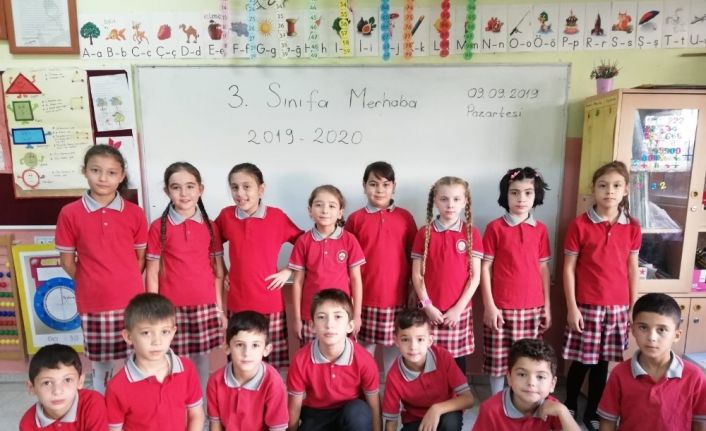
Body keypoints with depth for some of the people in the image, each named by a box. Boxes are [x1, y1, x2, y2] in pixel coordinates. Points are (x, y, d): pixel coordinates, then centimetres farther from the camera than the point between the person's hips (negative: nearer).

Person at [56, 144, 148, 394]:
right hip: (93, 303, 0)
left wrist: (124, 282, 2)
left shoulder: (135, 214, -2)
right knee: (100, 364, 14)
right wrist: (92, 284, 3)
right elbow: (67, 261, 2)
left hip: (131, 301, 1)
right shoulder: (70, 214, -5)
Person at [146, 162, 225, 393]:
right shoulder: (159, 227, -4)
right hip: (172, 309, -2)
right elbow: (152, 274, -1)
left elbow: (218, 271, 7)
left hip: (205, 308, 2)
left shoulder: (210, 226, 3)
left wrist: (220, 308, 6)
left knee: (201, 364, 12)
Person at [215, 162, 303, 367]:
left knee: (272, 362, 8)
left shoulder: (277, 216, -8)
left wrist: (289, 271, -3)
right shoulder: (226, 215, 0)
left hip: (270, 304, -2)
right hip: (237, 304, 2)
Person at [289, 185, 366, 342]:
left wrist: (357, 315, -1)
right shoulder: (303, 242, -3)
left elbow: (356, 279, 0)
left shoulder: (349, 240, -5)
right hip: (311, 315, 1)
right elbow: (298, 282, 1)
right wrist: (297, 317, 2)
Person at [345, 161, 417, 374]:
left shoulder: (405, 217, 2)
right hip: (365, 297, -1)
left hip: (396, 297, 1)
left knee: (394, 347, 12)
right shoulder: (355, 219, -1)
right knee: (365, 347, 10)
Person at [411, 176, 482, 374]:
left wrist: (458, 308, -7)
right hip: (430, 310, 0)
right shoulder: (424, 233, -2)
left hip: (459, 311, 0)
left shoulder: (471, 234, -2)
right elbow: (417, 274, -1)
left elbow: (475, 276, -2)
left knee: (458, 359, 10)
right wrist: (427, 306, -8)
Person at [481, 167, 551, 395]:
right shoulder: (495, 227, -5)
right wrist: (489, 305, -8)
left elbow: (543, 268, 9)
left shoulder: (540, 229, 5)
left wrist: (547, 306, 8)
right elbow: (485, 267, -5)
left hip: (533, 308, 3)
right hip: (502, 307, -3)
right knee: (498, 360, 6)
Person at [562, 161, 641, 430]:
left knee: (602, 363, 13)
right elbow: (569, 268, -6)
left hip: (617, 307, 3)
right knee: (581, 362, 6)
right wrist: (571, 307, -9)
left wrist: (633, 307, 7)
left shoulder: (632, 227, 3)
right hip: (586, 306, -3)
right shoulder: (579, 225, -7)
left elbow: (632, 269, 8)